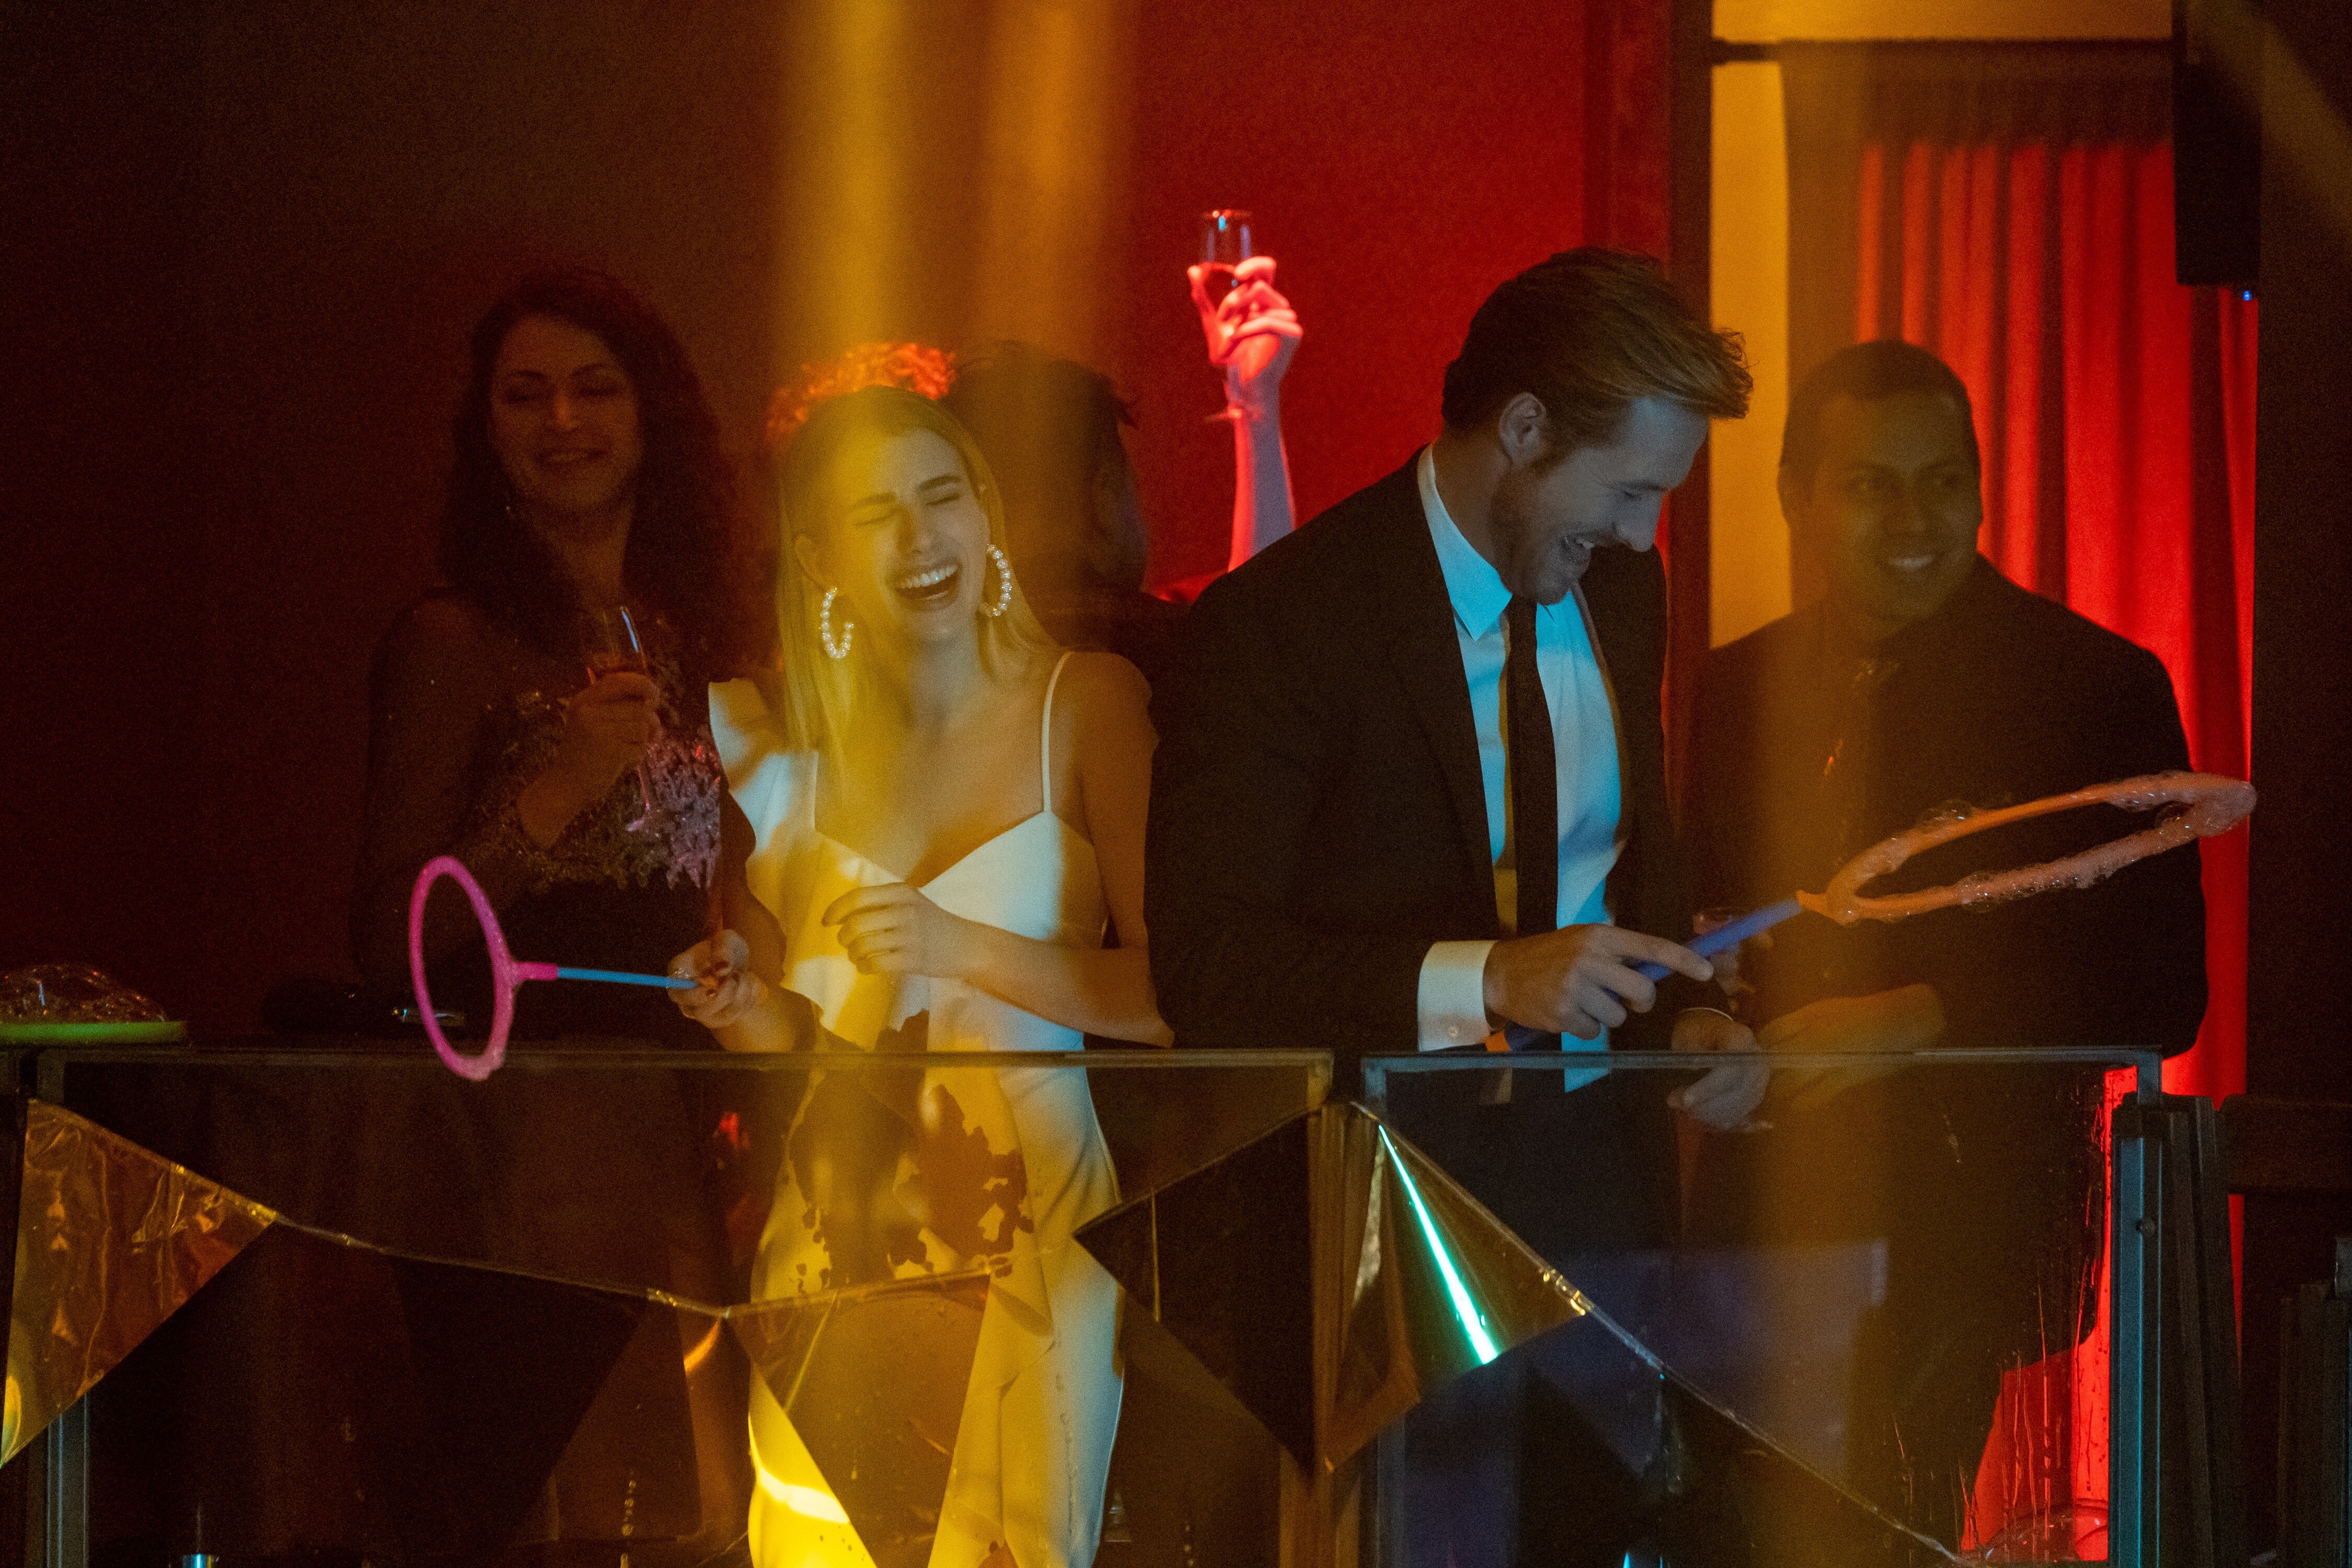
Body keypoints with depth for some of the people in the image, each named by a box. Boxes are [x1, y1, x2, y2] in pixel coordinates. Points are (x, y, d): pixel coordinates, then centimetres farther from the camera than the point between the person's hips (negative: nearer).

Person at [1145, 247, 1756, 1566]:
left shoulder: (1618, 591, 9)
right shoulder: (1283, 621, -13)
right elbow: (1206, 965, -19)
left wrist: (1678, 1019, 3)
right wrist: (1479, 980, -29)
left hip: (1602, 1168, 6)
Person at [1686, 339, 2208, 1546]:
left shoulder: (2099, 689, -2)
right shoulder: (1735, 690, 12)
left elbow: (2156, 992, -5)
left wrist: (1918, 1020, -14)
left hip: (1973, 1217, -4)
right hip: (1764, 1211, 4)